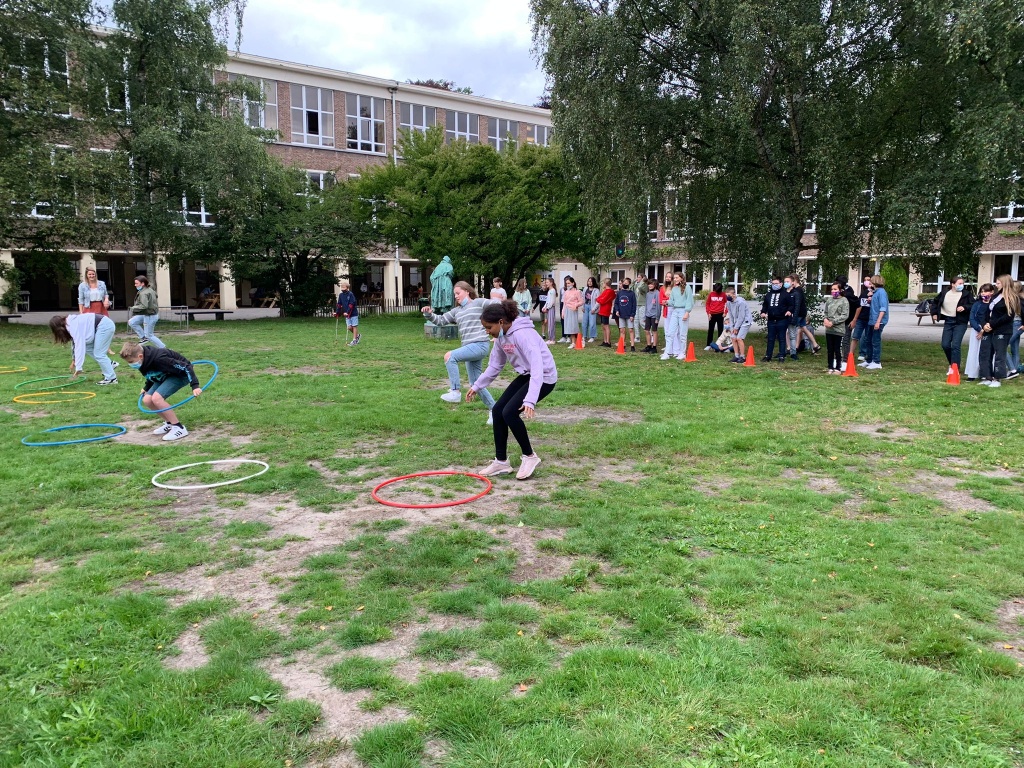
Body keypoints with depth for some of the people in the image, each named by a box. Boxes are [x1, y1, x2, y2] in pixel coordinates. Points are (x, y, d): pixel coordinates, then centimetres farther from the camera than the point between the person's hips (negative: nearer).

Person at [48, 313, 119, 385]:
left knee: (98, 354, -5)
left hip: (105, 326, -9)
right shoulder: (71, 323, 11)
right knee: (88, 348, 10)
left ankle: (111, 378, 1)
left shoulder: (73, 326, -17)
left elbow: (79, 346, -22)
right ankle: (109, 365, 16)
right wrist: (74, 360, 32)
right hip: (103, 325, 9)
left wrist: (78, 368, -22)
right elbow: (75, 342, 23)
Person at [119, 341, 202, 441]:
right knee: (147, 400, -5)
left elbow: (185, 367, -33)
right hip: (167, 376, 9)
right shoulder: (143, 363, -9)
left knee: (156, 398, -25)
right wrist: (146, 388, 9)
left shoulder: (159, 359, -34)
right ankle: (170, 423, 13)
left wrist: (195, 386, -38)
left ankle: (179, 428, -17)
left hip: (182, 374, -9)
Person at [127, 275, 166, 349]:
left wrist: (134, 308, -15)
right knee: (131, 322, 8)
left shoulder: (143, 293, -22)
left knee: (149, 335, 0)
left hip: (150, 316, -10)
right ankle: (143, 337, 12)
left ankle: (162, 348, 7)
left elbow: (144, 306, -30)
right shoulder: (150, 289, 6)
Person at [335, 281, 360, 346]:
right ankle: (358, 335, 26)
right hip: (347, 314, 6)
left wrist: (347, 312, -24)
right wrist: (337, 312, -2)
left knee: (354, 326, -1)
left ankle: (354, 340, 4)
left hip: (353, 313, -6)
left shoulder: (351, 294, -12)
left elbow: (351, 304, -18)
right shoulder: (340, 295, 5)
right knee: (349, 327, 4)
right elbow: (339, 304, 7)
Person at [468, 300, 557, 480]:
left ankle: (530, 456, 2)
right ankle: (501, 462, 12)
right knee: (497, 410, 1)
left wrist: (530, 400, -44)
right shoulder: (501, 336, 0)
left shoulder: (522, 334, -28)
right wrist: (477, 386, 14)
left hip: (544, 377, -9)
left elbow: (537, 367, -36)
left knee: (509, 412, -18)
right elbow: (495, 366, 14)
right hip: (526, 376, 9)